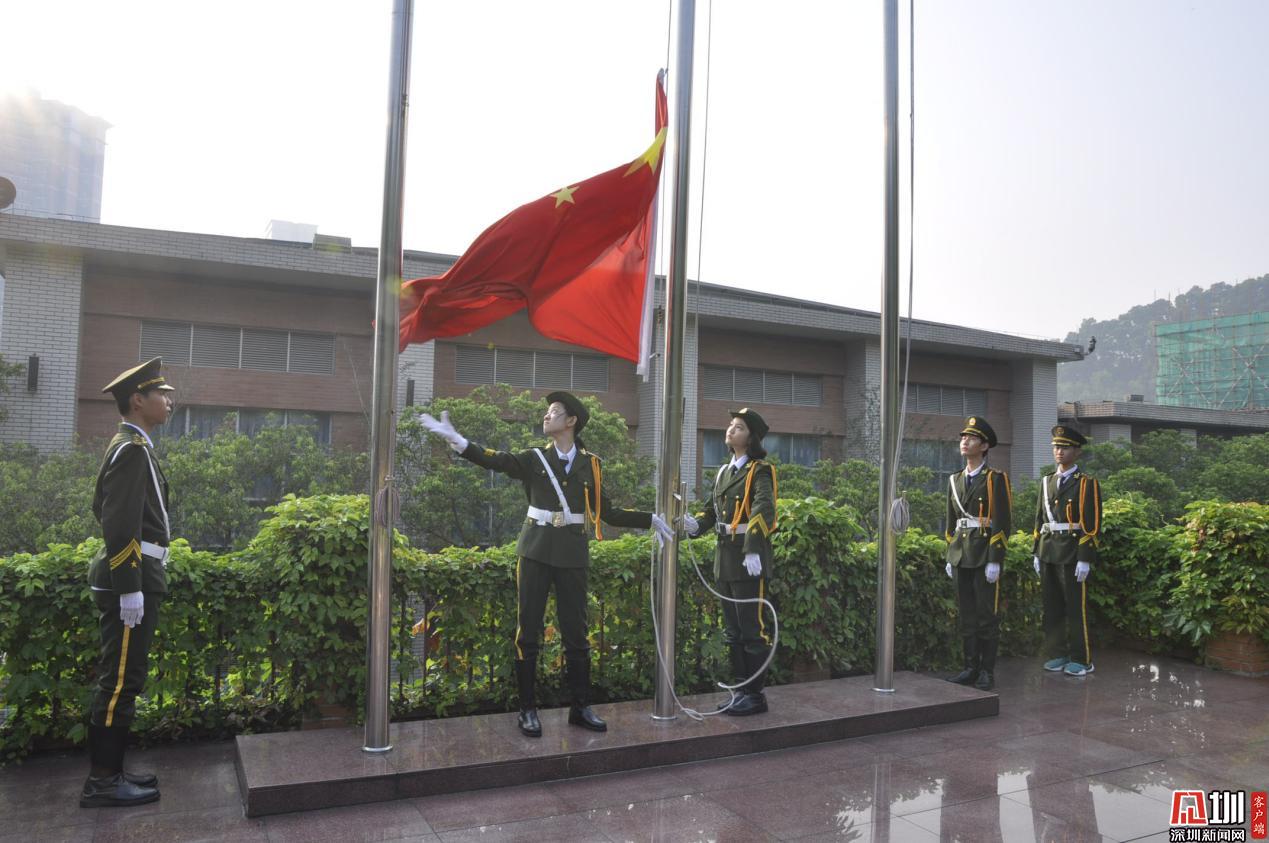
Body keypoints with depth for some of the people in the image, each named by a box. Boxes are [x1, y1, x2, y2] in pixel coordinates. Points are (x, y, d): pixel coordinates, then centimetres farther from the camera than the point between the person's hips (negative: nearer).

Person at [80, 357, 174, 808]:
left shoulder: (127, 446, 17)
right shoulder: (133, 449, -15)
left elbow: (104, 509, 23)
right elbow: (121, 526, -21)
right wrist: (130, 588, -21)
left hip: (133, 576, 10)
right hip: (132, 579, -10)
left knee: (121, 677, 14)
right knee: (121, 678, -4)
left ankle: (110, 769, 23)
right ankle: (101, 781, 4)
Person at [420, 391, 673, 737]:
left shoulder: (591, 464, 4)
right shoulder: (534, 459, 3)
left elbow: (607, 512, 7)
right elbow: (494, 460, -13)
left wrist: (651, 520, 2)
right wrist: (456, 439, -27)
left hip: (572, 556, 0)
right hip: (535, 552, 0)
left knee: (576, 632, 7)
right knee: (528, 631, 4)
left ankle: (580, 707, 20)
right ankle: (528, 709, 16)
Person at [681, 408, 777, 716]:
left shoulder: (759, 471, -9)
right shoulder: (724, 471, 15)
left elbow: (764, 509, -24)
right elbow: (715, 509, 16)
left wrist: (753, 549, -34)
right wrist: (696, 524, -5)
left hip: (749, 558, -8)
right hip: (725, 555, 8)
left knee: (751, 629, -1)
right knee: (732, 629, 14)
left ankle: (755, 695, 10)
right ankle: (741, 689, 24)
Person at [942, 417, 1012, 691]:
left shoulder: (996, 479, -6)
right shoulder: (955, 480, 13)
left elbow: (1003, 522, -11)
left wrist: (995, 561, -16)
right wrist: (950, 556, 14)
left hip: (985, 554, -6)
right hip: (960, 555, 6)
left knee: (987, 615, 0)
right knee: (966, 615, 9)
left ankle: (988, 672, 9)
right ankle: (971, 668, 17)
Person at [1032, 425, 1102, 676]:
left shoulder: (1087, 484, -5)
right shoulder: (1047, 482, 13)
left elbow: (1092, 525, -10)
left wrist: (1085, 559, -15)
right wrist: (1036, 552, 12)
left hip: (1073, 555, -6)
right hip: (1048, 554, 6)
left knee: (1076, 608, 0)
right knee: (1052, 608, 10)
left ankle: (1082, 660, 10)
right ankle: (1057, 654, 20)